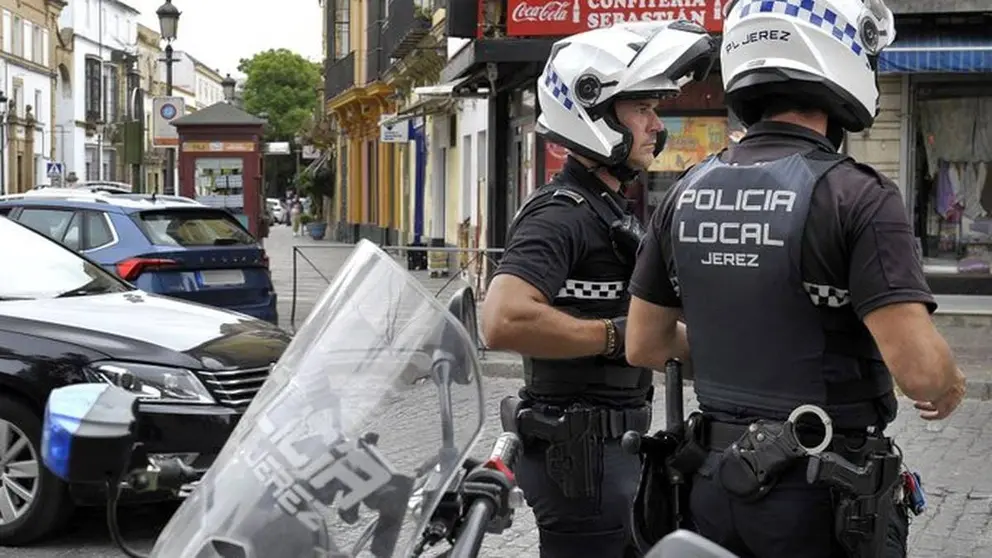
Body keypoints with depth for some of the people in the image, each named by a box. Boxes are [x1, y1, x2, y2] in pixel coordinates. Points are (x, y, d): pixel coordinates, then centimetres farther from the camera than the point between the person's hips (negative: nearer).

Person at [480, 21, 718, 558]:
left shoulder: (611, 209, 15)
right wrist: (618, 335, -24)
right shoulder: (561, 213, -18)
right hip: (582, 453, -10)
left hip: (612, 447, 10)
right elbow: (505, 321, -34)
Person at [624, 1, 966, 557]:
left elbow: (645, 346, 9)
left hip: (718, 484, 6)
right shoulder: (856, 196, -17)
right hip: (824, 497, -5)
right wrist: (950, 384, -1)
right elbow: (919, 368, -23)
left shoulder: (687, 193, 2)